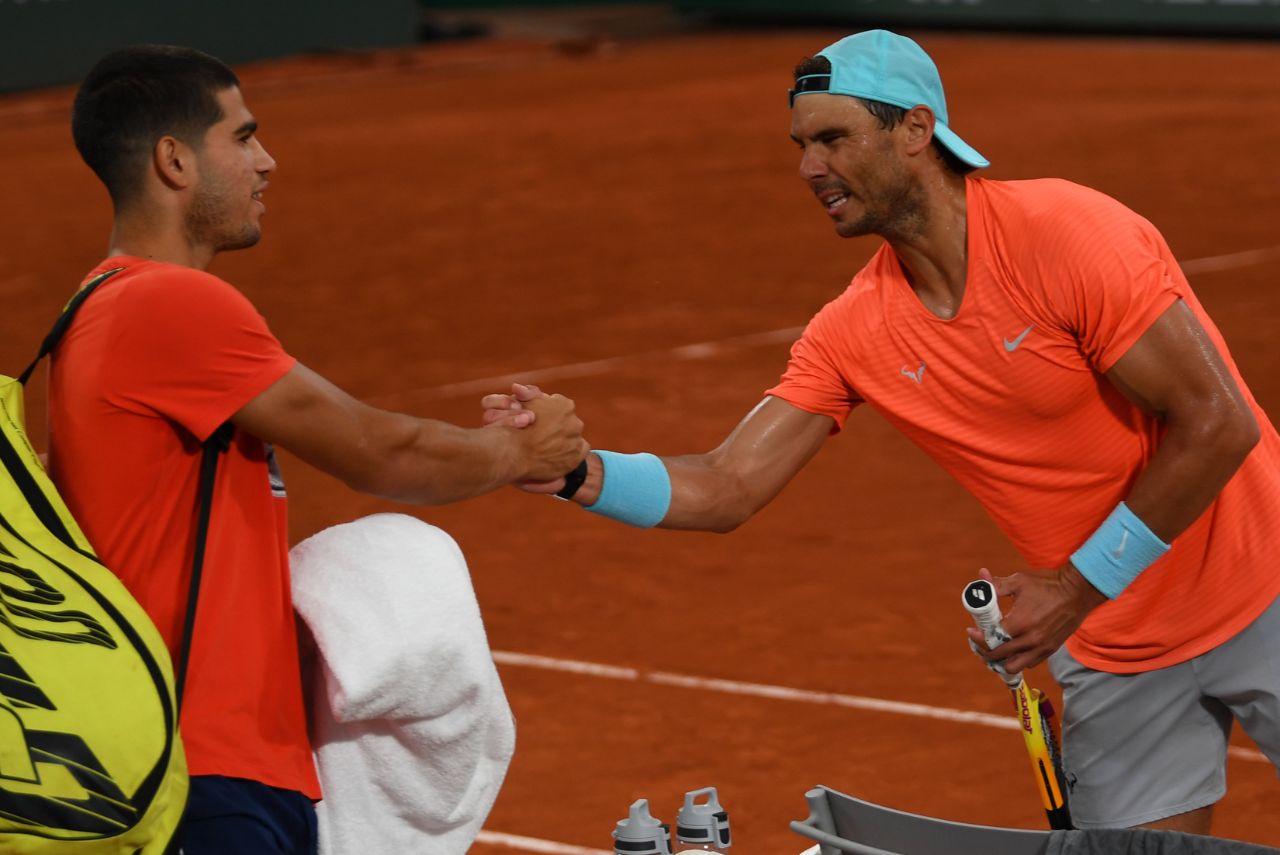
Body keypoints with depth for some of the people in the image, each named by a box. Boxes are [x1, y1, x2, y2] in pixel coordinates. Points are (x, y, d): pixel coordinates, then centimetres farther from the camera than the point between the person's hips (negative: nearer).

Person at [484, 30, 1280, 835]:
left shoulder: (1063, 233, -21)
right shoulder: (855, 332, -3)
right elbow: (727, 490, -5)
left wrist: (1081, 585, -18)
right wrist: (581, 474, -24)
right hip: (1111, 648, 5)